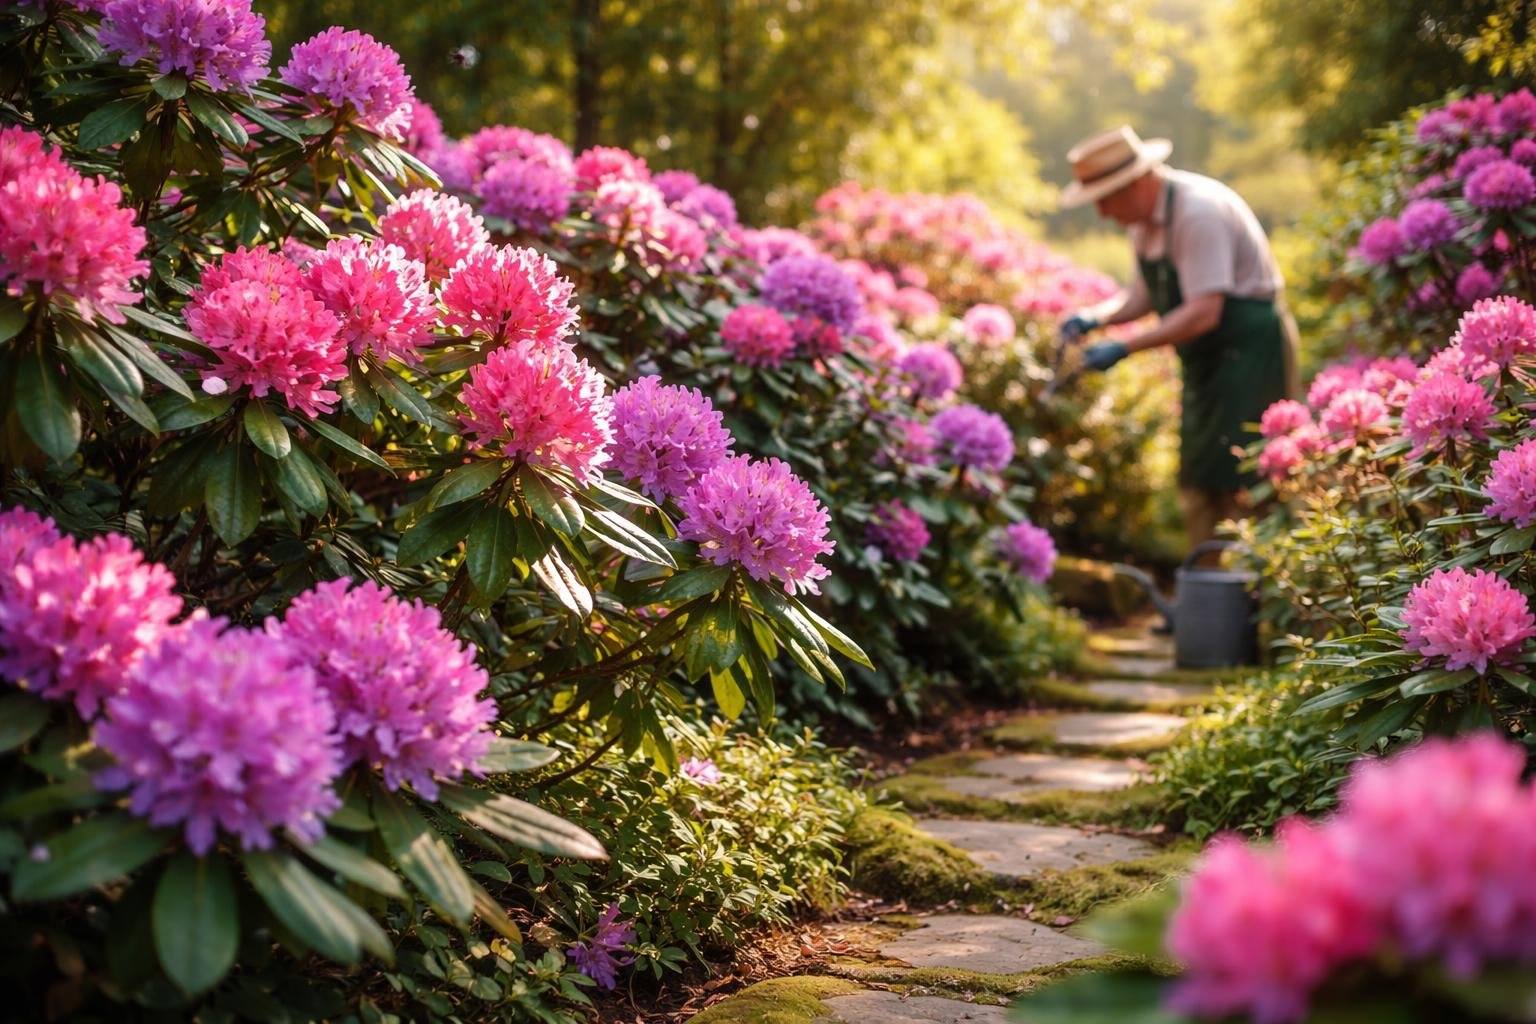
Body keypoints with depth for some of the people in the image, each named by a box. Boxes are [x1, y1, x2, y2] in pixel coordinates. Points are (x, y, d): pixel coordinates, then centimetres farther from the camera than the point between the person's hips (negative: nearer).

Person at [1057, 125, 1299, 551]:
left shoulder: (1197, 213, -23)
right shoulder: (1145, 215, 6)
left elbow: (1204, 313, -28)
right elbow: (1145, 293, 14)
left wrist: (1124, 348, -27)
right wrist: (1097, 316, -6)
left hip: (1251, 351, -10)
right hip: (1207, 359, 10)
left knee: (1237, 487, -12)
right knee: (1198, 488, 10)